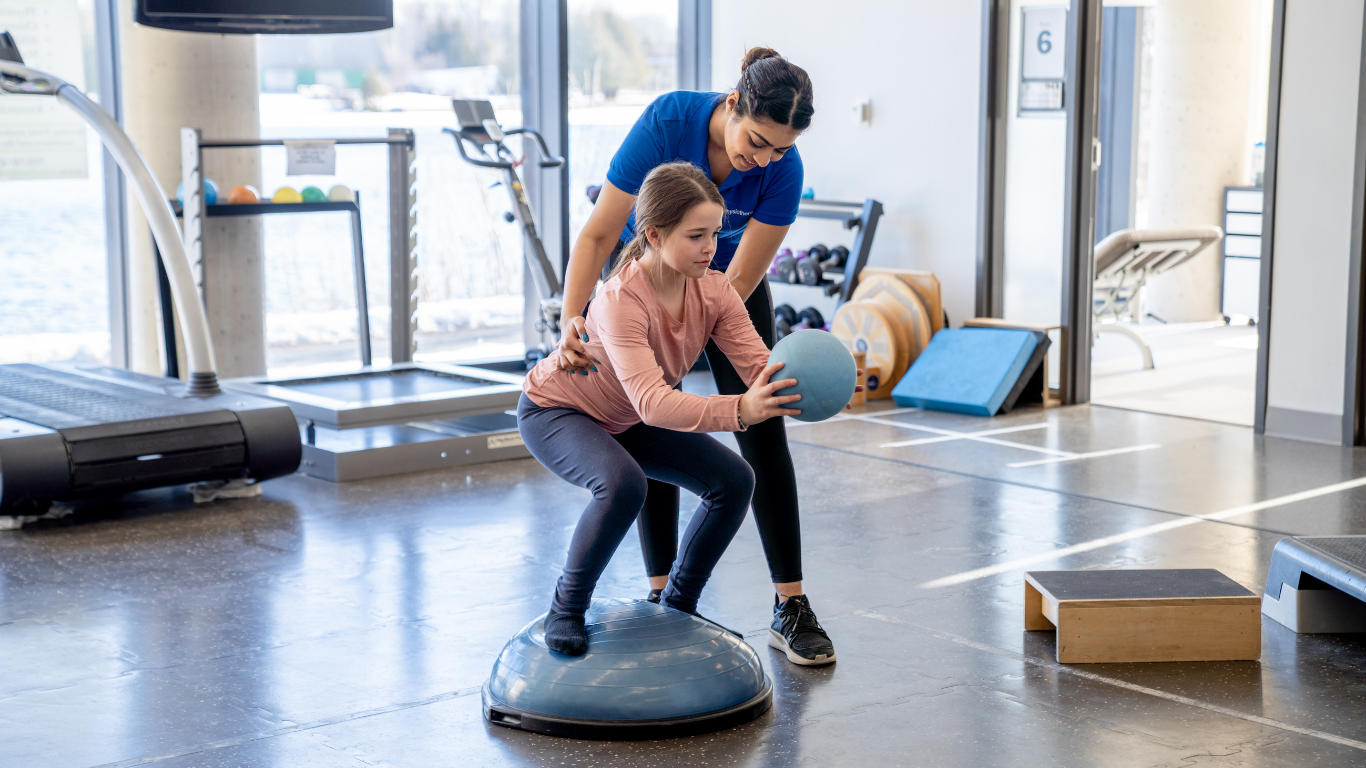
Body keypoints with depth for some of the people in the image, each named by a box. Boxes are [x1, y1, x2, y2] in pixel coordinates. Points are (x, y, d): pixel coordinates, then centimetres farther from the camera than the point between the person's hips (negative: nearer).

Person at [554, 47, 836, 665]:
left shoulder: (783, 169, -30)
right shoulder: (668, 120, -33)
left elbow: (738, 284, -24)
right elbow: (599, 233, -27)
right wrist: (571, 319, -37)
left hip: (727, 282, 1)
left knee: (762, 433, -8)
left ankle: (790, 608, -4)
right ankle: (661, 597, 7)